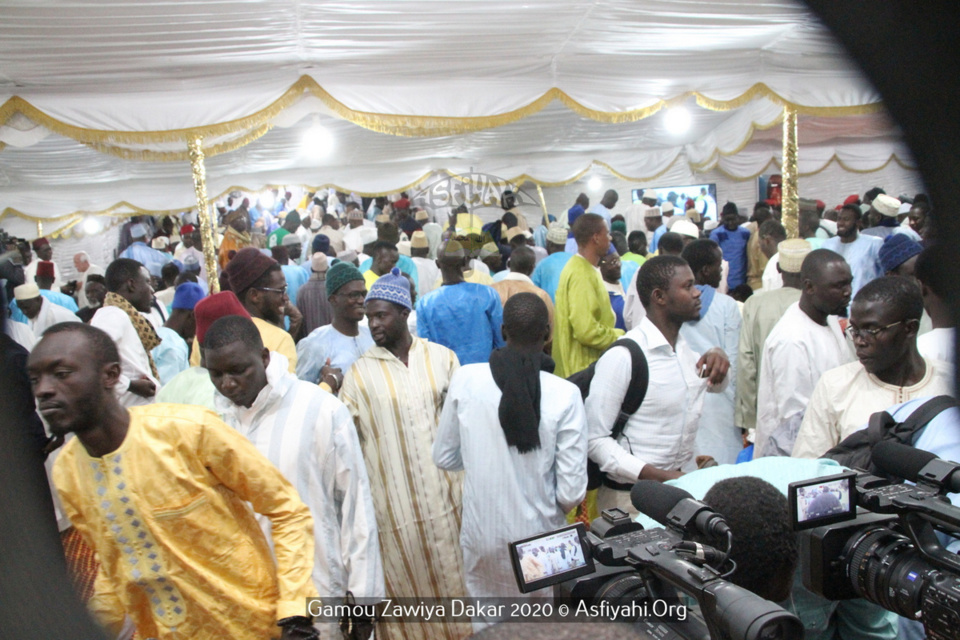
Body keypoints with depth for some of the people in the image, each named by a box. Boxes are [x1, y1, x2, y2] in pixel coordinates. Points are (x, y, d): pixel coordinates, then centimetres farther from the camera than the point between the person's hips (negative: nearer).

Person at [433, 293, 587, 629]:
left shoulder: (465, 380, -13)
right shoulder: (565, 394, -19)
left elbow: (444, 457, -1)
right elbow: (571, 492, -16)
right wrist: (555, 506, 6)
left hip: (481, 537, 2)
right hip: (537, 540, -1)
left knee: (487, 625, 22)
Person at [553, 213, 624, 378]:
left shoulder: (581, 268, 13)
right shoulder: (582, 275, -19)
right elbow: (587, 331, -26)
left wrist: (615, 334, 12)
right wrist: (621, 338, -12)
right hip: (583, 369, -10)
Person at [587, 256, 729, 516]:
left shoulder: (687, 349, 6)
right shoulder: (622, 357, -19)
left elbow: (716, 385, 26)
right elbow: (595, 438, -20)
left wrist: (717, 356, 3)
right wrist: (657, 476, -29)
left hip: (684, 484, 7)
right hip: (632, 496, -7)